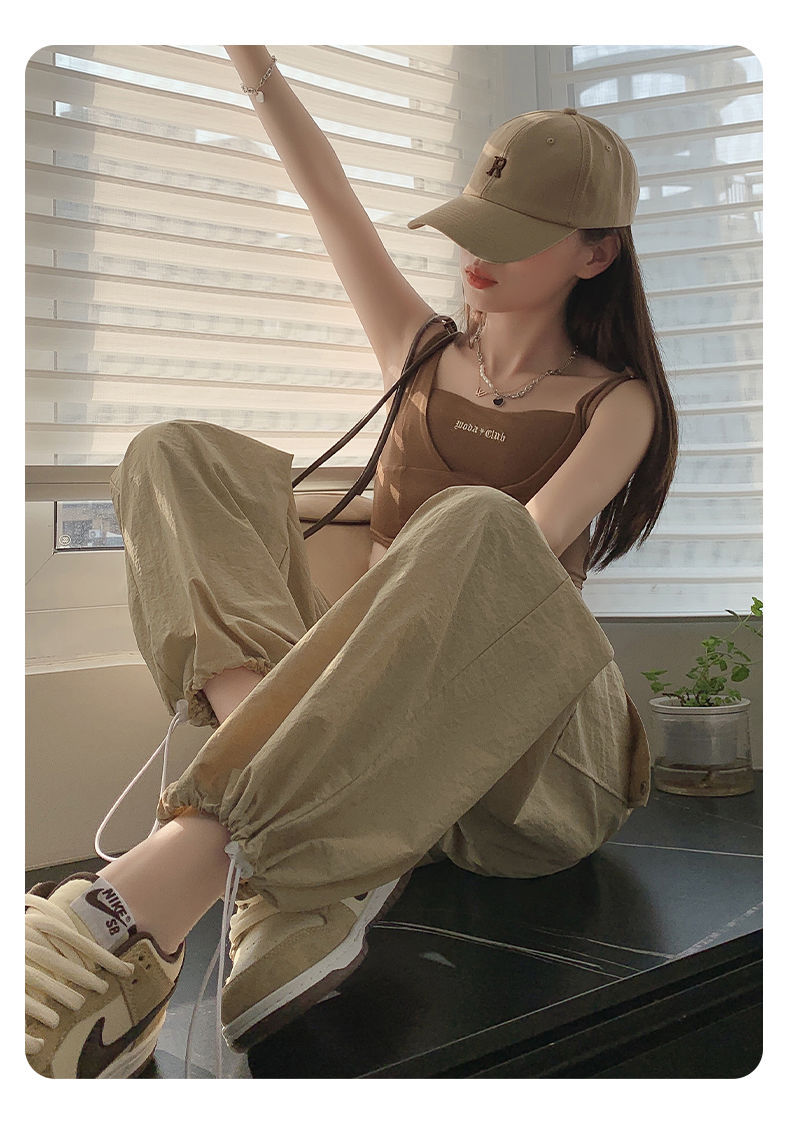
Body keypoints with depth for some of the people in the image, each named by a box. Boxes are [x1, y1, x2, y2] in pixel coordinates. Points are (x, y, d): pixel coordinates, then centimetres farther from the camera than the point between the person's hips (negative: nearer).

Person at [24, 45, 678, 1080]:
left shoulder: (616, 403, 7)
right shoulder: (426, 354, 19)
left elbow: (516, 554, -12)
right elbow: (326, 191, 12)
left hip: (534, 746, -3)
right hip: (371, 711, 4)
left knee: (475, 528, -35)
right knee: (179, 455, -11)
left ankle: (180, 868, -44)